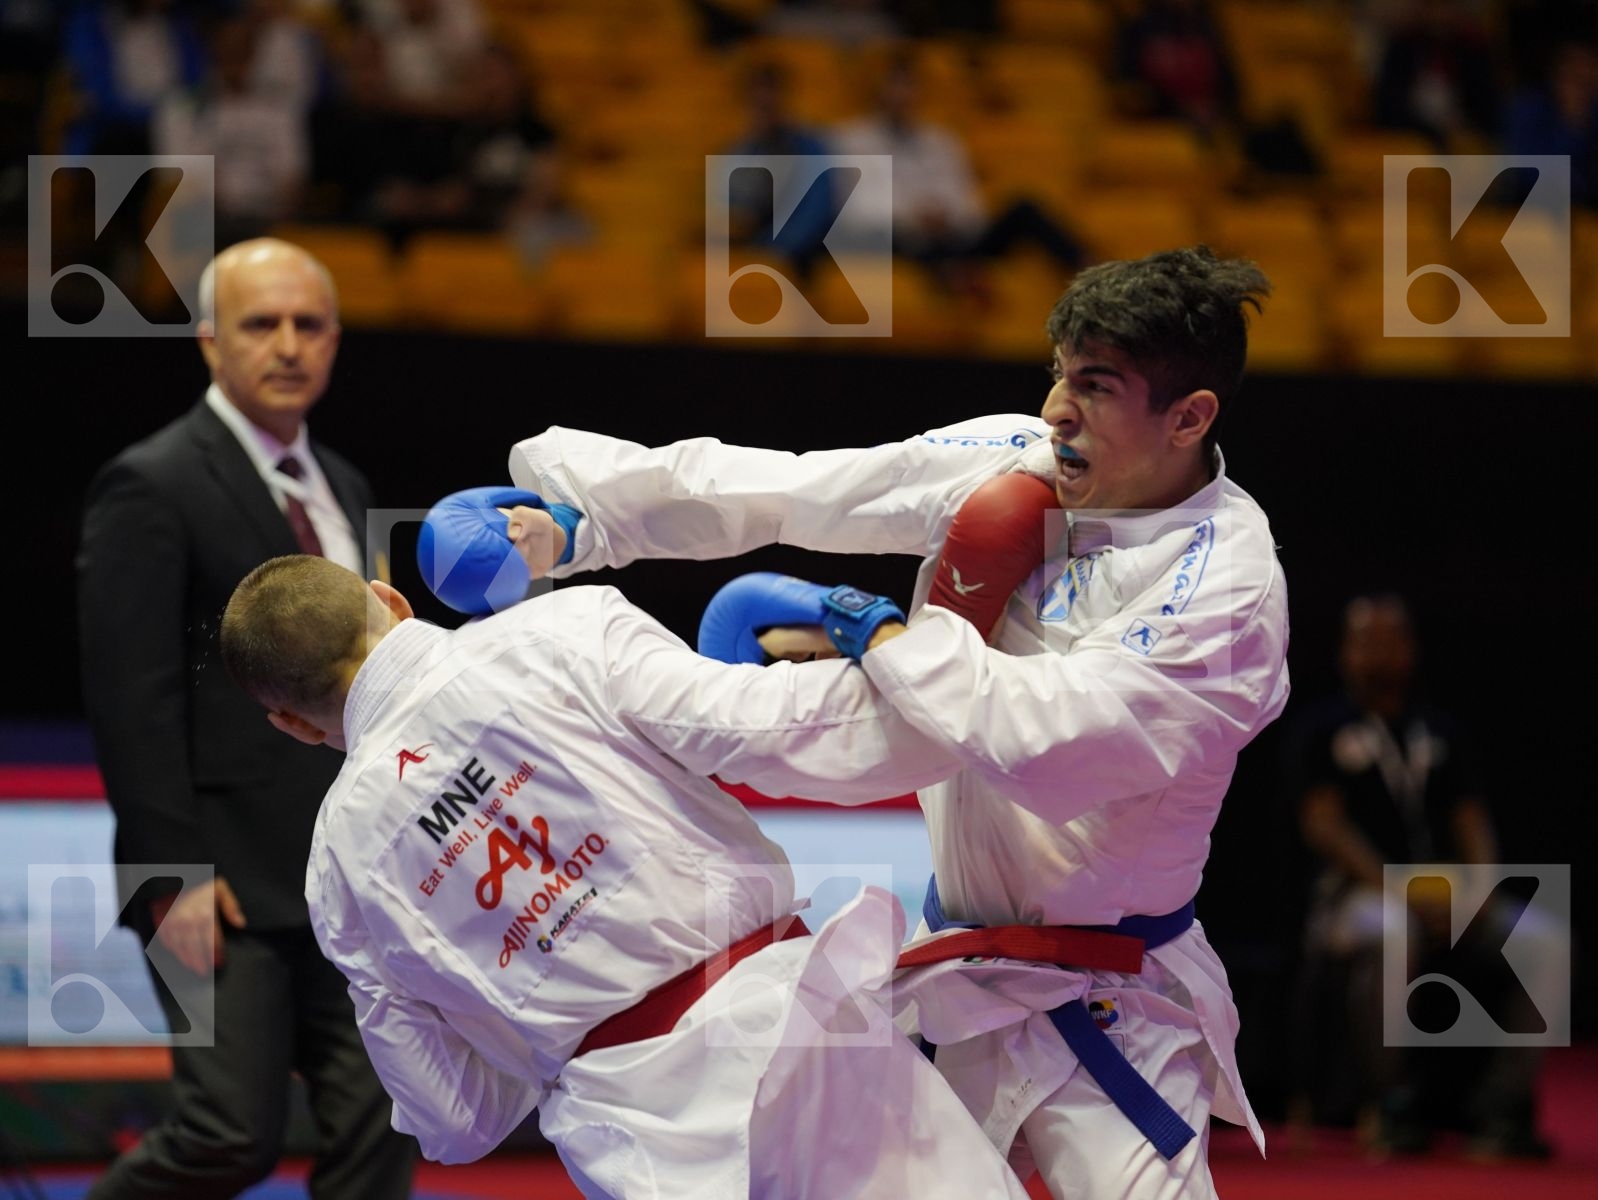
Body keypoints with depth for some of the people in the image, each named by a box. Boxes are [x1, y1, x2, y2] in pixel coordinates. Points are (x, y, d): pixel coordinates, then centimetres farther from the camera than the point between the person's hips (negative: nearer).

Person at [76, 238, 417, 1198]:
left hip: (351, 881, 7)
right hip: (227, 882, -7)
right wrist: (174, 875, -18)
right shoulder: (152, 488, -8)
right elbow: (131, 697, -13)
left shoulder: (342, 489, 17)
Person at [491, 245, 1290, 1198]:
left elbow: (1046, 747, -32)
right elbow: (773, 491, -1)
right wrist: (570, 522, -7)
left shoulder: (1228, 588, -21)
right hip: (956, 971, 5)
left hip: (1108, 1015, -5)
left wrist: (882, 635, -22)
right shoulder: (1009, 464, -3)